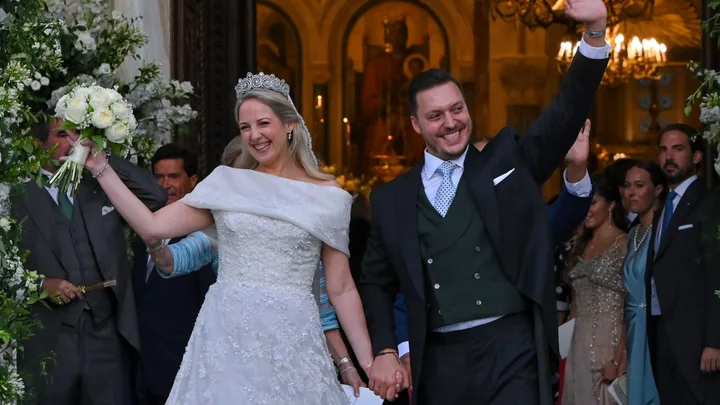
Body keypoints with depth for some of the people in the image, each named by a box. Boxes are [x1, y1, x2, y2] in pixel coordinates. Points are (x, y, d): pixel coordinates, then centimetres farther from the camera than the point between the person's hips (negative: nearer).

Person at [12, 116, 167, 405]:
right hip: (47, 345, -2)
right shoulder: (19, 199, 4)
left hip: (107, 340, 2)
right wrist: (41, 284, -13)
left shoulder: (103, 190, 12)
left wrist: (103, 159, -2)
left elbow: (156, 197, 0)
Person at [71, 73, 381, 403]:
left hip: (291, 341, -1)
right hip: (227, 338, 1)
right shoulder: (227, 184, 9)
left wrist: (370, 363, 1)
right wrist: (101, 169, 0)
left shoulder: (327, 195, 5)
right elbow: (152, 227, 2)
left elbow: (341, 289, 5)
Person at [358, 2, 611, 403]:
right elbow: (376, 283, 17)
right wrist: (385, 351, 4)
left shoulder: (508, 161, 8)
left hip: (513, 351, -2)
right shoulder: (392, 199, 11)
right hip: (439, 363, 2)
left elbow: (568, 110, -2)